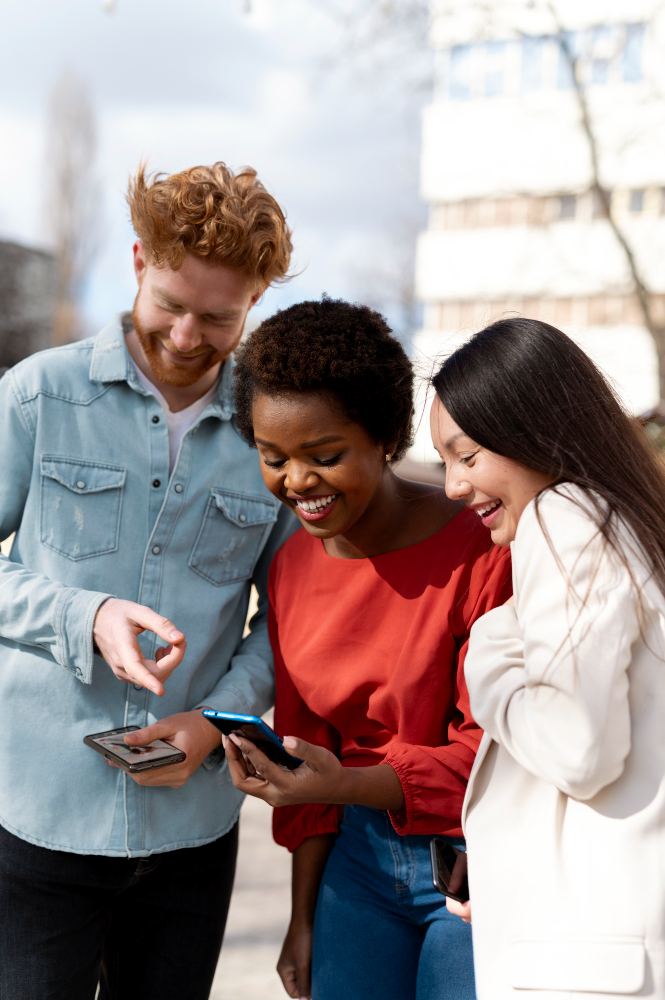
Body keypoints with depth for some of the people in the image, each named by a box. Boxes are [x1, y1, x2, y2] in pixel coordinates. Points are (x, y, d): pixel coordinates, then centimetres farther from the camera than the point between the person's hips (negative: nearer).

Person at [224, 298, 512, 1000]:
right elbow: (307, 749, 8)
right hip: (359, 857, 5)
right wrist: (304, 918, 10)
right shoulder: (292, 566, 1)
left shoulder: (482, 551, -18)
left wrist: (345, 784, -30)